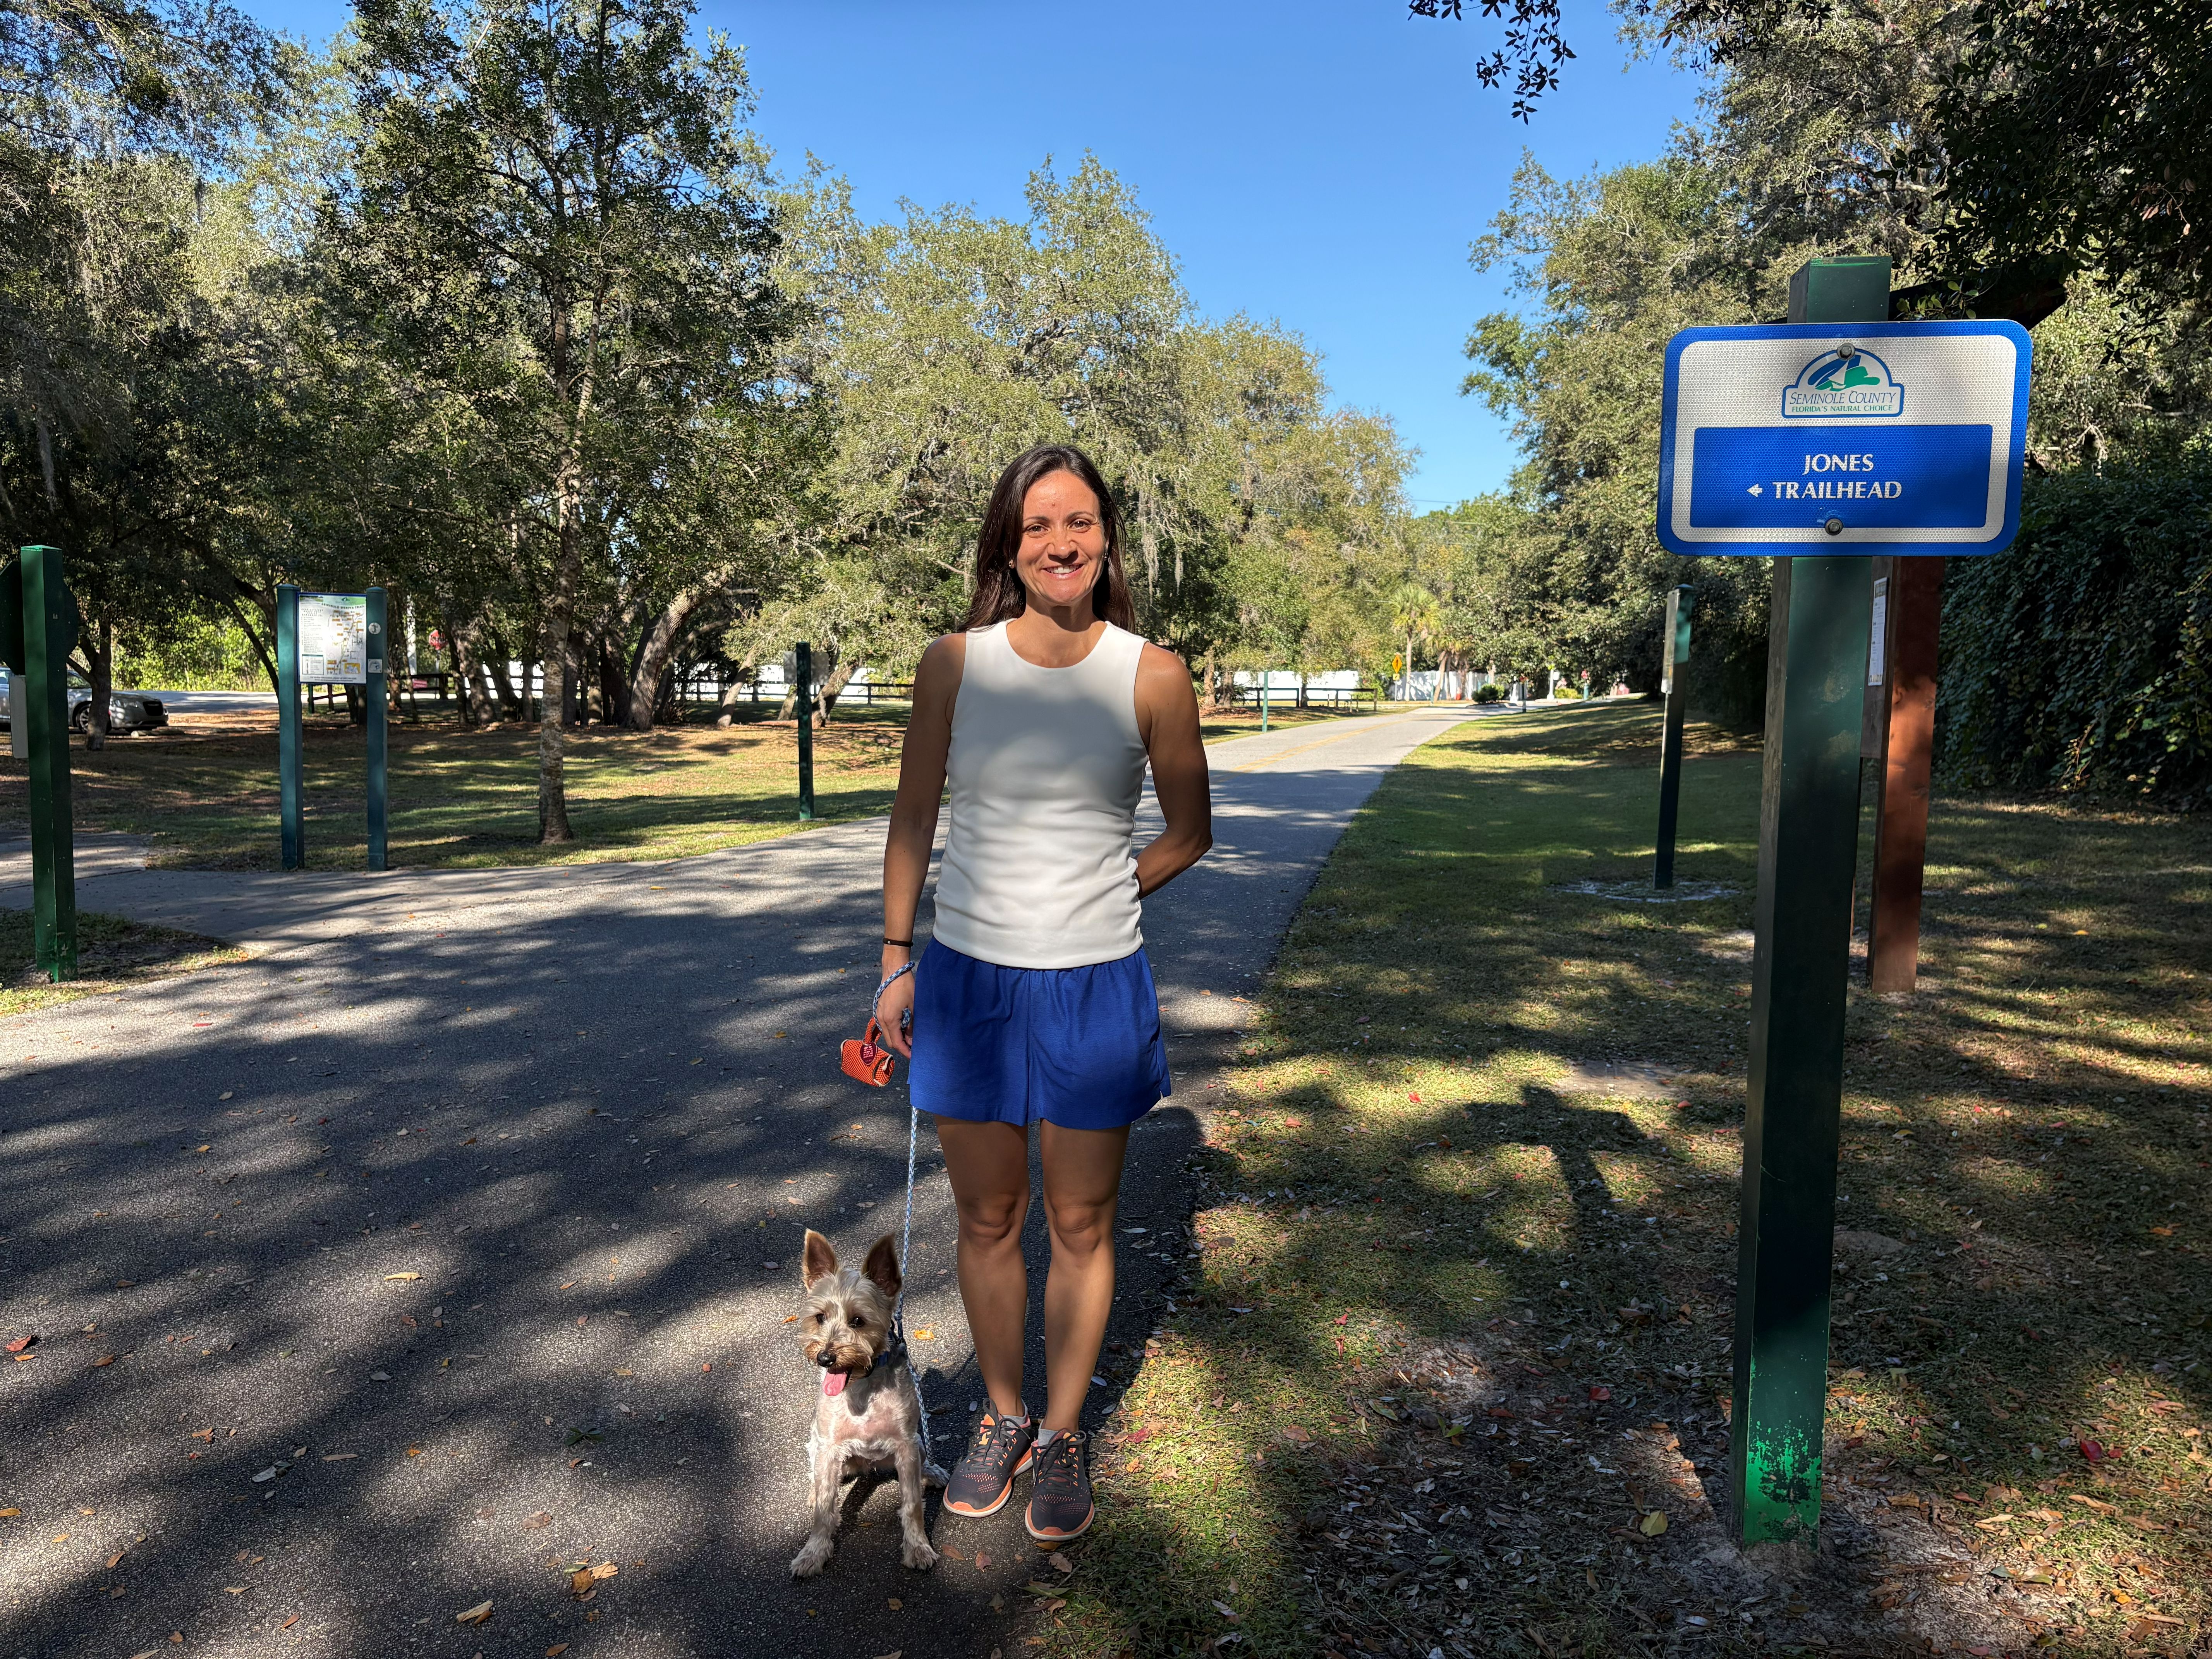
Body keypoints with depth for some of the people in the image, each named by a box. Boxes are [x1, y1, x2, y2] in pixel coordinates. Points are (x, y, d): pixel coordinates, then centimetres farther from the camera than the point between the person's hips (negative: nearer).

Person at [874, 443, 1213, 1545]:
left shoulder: (1151, 676, -6)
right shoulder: (953, 666, -3)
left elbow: (1189, 833, 5)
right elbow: (914, 817, 6)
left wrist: (1089, 905, 6)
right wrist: (896, 959, 6)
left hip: (1093, 989, -1)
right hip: (968, 979, 1)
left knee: (1081, 1225, 11)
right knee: (988, 1219, 15)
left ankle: (1063, 1435, 33)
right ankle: (1002, 1419, 37)